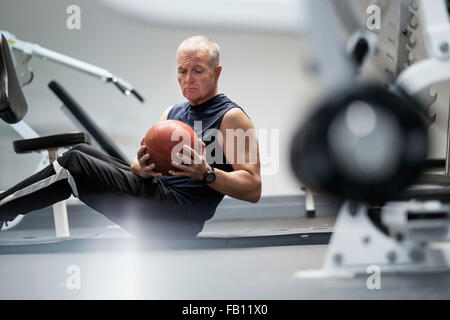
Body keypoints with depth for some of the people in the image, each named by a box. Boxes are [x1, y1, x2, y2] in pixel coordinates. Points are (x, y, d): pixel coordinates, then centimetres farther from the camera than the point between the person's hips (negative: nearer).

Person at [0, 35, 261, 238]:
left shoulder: (230, 117, -5)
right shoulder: (172, 113, 19)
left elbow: (254, 189, -13)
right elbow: (143, 163, 14)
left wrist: (207, 173, -28)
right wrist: (141, 168, -11)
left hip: (178, 218, -8)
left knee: (75, 164, -14)